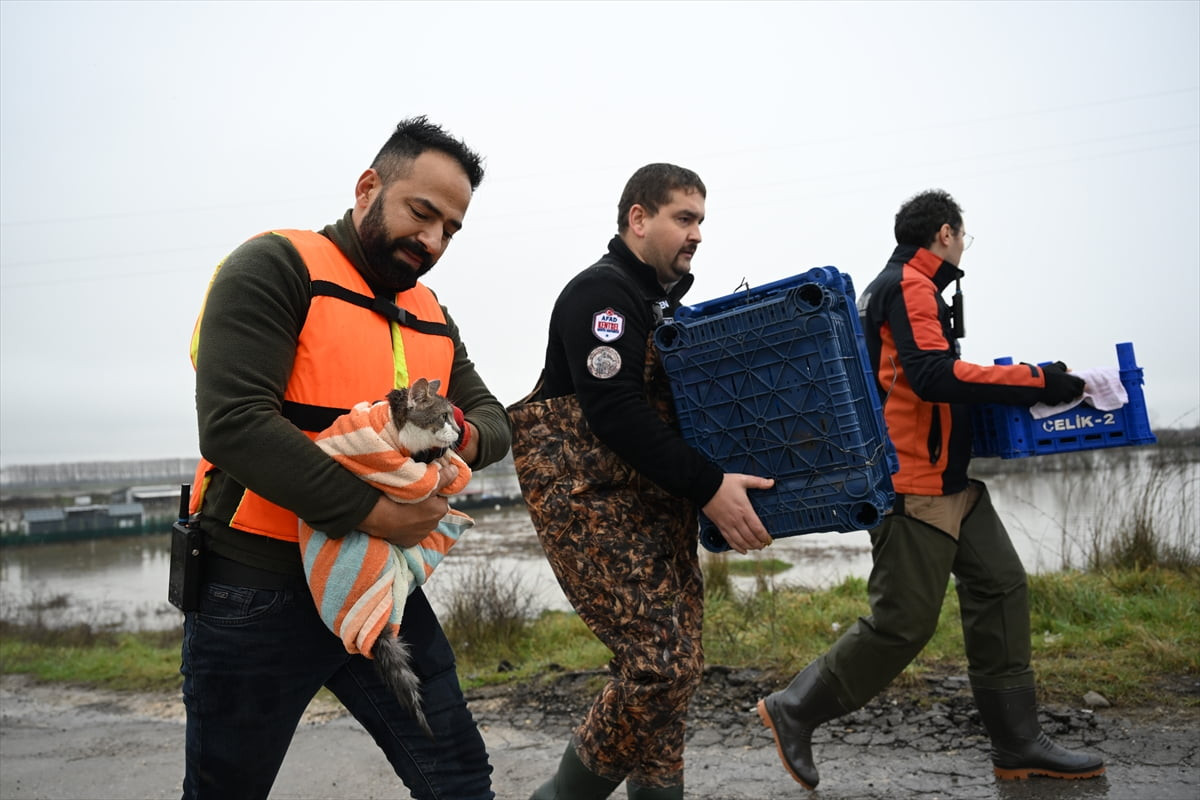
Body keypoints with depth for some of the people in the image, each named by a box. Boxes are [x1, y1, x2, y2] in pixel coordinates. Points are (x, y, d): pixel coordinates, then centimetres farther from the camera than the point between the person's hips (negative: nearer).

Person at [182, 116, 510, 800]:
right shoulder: (277, 268, -10)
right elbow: (234, 423, -22)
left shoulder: (431, 315, 12)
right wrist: (371, 512, -22)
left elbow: (495, 420, 12)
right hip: (256, 596, -5)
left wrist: (466, 435, -13)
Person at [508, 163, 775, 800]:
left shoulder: (667, 304, 18)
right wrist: (707, 488, -22)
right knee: (659, 661, -13)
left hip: (657, 505, 9)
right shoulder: (600, 292, -11)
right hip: (592, 504, -9)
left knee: (676, 664, 7)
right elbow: (616, 415, -21)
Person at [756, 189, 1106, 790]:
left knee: (1000, 587, 8)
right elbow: (933, 374, -26)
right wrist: (1036, 381, -22)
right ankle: (794, 710, 8)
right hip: (915, 486, -11)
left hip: (951, 480, 11)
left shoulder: (906, 286, 19)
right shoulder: (907, 285, -13)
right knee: (904, 620, -6)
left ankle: (1018, 745, 15)